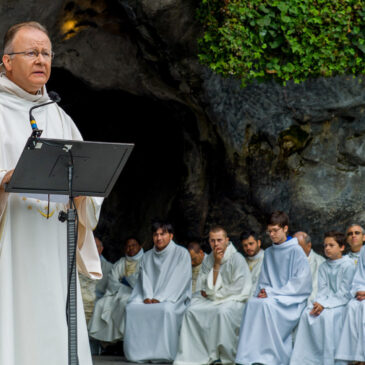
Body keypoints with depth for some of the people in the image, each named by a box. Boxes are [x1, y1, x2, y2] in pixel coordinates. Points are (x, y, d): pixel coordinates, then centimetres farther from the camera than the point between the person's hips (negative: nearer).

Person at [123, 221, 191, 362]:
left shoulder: (181, 254, 2)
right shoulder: (147, 256, 19)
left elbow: (178, 280, -7)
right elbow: (145, 278, 11)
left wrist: (160, 298, -16)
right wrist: (148, 297, -10)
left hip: (173, 299, -5)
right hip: (150, 298, 5)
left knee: (166, 309, -39)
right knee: (132, 307, -26)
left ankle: (163, 354, -32)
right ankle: (138, 352, -25)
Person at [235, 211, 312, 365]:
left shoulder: (296, 251, -3)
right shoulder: (268, 253, 16)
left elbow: (301, 283, -10)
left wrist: (272, 293, -13)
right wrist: (263, 291, -5)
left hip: (292, 299, -5)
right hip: (271, 297, 5)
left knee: (267, 305, -34)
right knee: (252, 303, -26)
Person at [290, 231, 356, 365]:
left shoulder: (348, 265, -6)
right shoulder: (323, 267, 14)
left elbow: (343, 293, -11)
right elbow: (322, 290, 11)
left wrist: (325, 305, -19)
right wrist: (318, 303, -12)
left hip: (341, 303, -6)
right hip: (326, 302, 6)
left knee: (327, 315, -34)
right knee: (307, 313, -21)